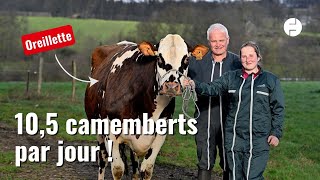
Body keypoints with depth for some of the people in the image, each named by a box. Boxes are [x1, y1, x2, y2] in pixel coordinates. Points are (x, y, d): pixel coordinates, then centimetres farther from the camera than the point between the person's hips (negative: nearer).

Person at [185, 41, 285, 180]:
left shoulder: (271, 80, 3)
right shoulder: (231, 77, 8)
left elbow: (278, 108, 4)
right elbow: (213, 88, -6)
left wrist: (276, 133, -3)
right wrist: (195, 85, -25)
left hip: (258, 140, -3)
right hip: (234, 138, 3)